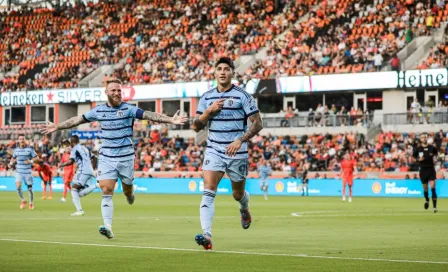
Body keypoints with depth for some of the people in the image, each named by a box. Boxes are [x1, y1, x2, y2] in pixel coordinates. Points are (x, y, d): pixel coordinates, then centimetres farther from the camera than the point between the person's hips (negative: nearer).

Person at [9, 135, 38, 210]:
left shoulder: (30, 149, -5)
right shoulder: (16, 149, 5)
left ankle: (31, 203, 23)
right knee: (18, 187, -15)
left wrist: (30, 161, -21)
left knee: (30, 188, 2)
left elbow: (36, 158, -2)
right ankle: (23, 201, 9)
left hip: (28, 172, -2)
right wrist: (11, 163, 1)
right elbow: (14, 157, 21)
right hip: (19, 171, 2)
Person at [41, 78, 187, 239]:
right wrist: (57, 127, 17)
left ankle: (130, 194, 49)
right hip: (106, 157, 1)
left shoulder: (128, 109, -5)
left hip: (126, 157, -1)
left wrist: (171, 120, -29)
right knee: (106, 191, -11)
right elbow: (78, 120, 15)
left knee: (127, 190, 9)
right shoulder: (99, 110, 4)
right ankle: (108, 228, -16)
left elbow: (149, 115, -17)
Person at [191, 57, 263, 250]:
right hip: (214, 150, 2)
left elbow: (257, 124, -7)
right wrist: (209, 111, -10)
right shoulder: (207, 97, 6)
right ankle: (206, 235, -26)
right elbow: (196, 126, 8)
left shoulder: (242, 96, -5)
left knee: (238, 194, 14)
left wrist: (240, 140, -20)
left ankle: (244, 210, 52)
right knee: (208, 192, -17)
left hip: (237, 153, -2)